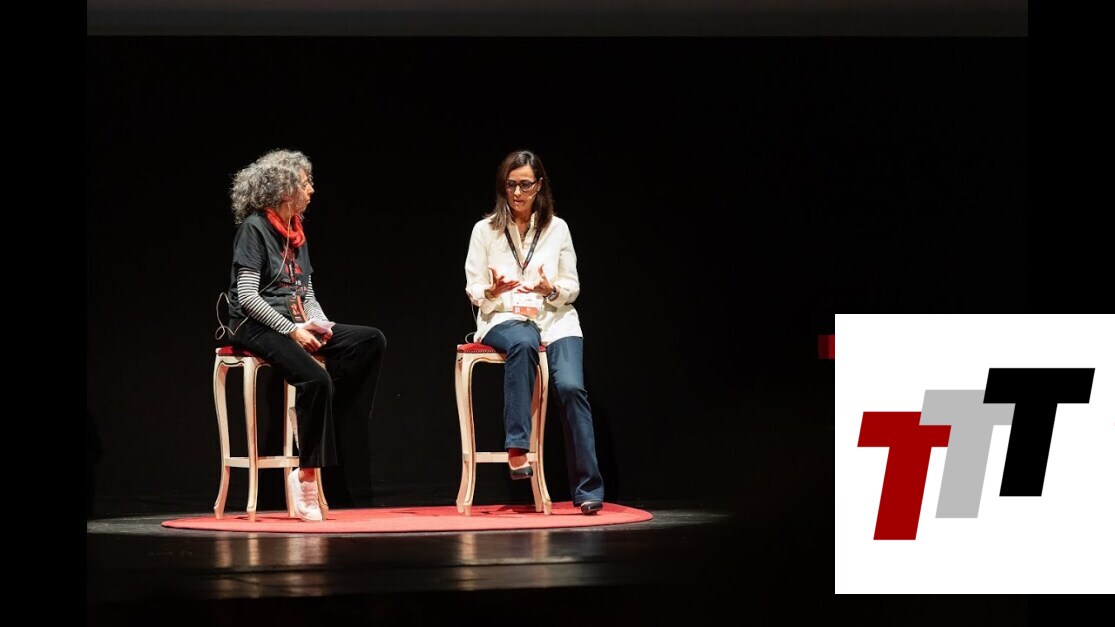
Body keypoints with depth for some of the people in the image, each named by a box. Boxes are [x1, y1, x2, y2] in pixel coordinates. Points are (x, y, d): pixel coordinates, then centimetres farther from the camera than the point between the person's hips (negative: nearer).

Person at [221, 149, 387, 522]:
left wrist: (318, 324, -3)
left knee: (372, 341, -13)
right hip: (256, 326, -8)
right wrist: (292, 330, -20)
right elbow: (247, 295, -14)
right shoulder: (253, 228, -7)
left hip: (296, 322, 8)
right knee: (315, 379, -32)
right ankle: (307, 475, -25)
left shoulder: (296, 232, 17)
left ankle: (328, 426, -17)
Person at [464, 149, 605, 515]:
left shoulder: (557, 228, 10)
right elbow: (473, 290, 8)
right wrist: (492, 291, -15)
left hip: (555, 320, 1)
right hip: (502, 319, -1)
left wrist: (551, 289, -11)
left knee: (570, 386, -25)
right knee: (522, 342, -39)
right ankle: (516, 448, -39)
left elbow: (572, 288, 11)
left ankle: (588, 490, -23)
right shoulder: (485, 230, 6)